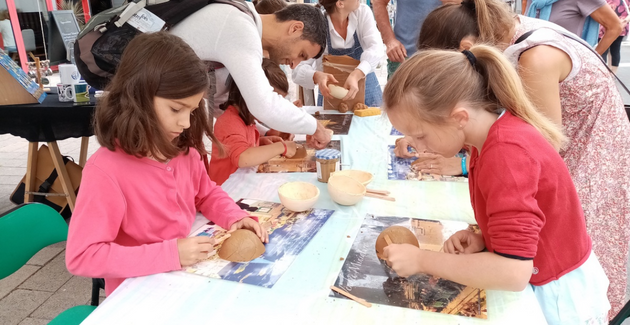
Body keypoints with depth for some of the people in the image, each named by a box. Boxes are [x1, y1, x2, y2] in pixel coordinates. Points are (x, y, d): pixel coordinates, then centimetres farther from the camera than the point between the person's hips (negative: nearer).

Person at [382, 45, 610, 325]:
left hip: (558, 298, -7)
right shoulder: (493, 130, -5)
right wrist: (482, 238, -10)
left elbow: (513, 272, -33)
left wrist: (421, 260, -25)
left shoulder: (506, 154, -31)